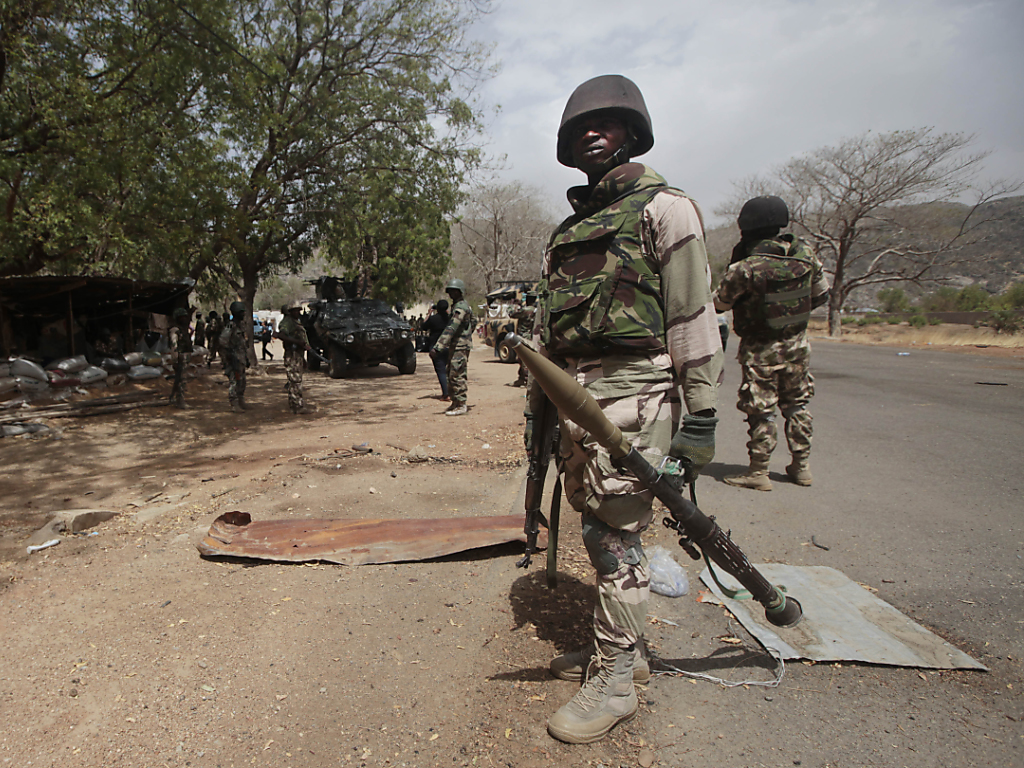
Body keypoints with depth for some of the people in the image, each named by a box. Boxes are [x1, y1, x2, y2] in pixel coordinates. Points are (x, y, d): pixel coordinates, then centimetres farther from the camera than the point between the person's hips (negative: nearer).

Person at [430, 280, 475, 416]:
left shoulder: (460, 308, -18)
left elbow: (450, 329, -28)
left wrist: (437, 347, -33)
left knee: (456, 375, -9)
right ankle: (455, 402, 20)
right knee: (450, 374, 13)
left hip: (460, 347, -10)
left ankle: (461, 406, -3)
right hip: (455, 346, 10)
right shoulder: (463, 305, 15)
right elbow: (473, 322, 30)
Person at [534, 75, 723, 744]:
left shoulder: (663, 207, 0)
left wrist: (701, 415, -13)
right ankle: (621, 647, 31)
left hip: (631, 393, -7)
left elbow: (694, 316, -8)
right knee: (597, 527, 14)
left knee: (617, 534, -3)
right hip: (574, 394, 8)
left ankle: (613, 680, 13)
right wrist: (541, 403, 18)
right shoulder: (569, 229, 21)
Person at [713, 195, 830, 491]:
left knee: (761, 411, 3)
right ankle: (801, 466, 27)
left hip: (760, 349, -5)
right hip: (797, 344, 5)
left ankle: (758, 472, 11)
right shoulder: (805, 254, -6)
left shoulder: (745, 268, -23)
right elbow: (821, 295, 6)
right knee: (797, 405, 17)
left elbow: (719, 304, -10)